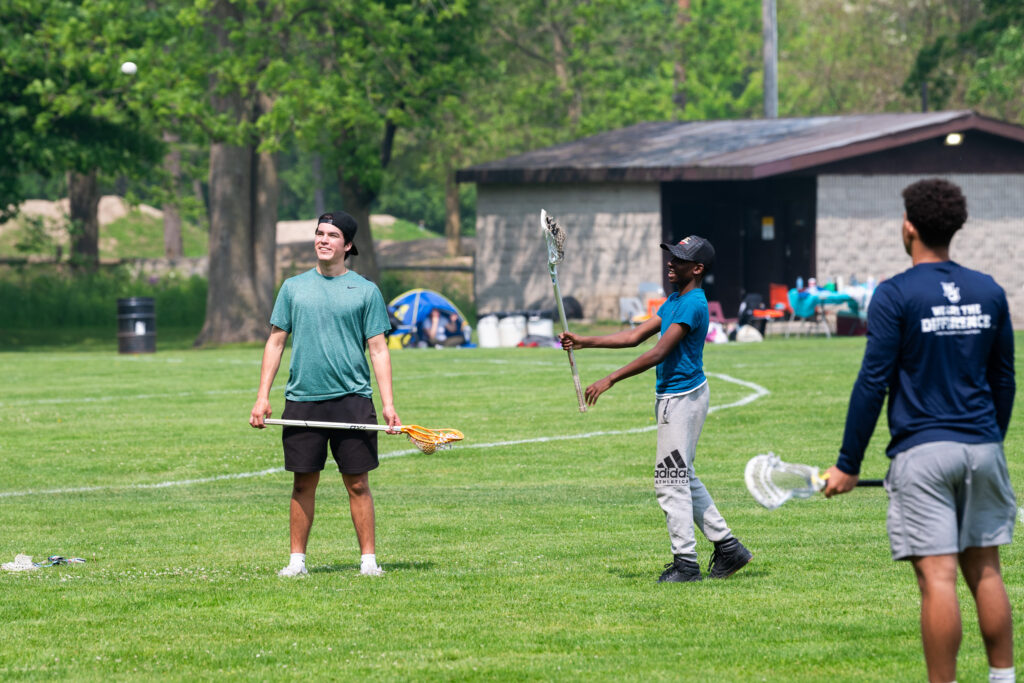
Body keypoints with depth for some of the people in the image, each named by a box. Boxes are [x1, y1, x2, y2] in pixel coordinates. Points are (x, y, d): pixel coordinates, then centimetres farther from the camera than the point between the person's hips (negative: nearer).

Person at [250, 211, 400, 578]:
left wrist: (388, 404, -4)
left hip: (352, 398, -1)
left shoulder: (365, 290, 5)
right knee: (304, 484, 4)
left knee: (358, 484, -1)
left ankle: (368, 559, 5)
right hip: (302, 399, 2)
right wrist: (262, 396, 4)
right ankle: (297, 559, 10)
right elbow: (275, 342, 12)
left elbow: (378, 349, 4)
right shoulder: (293, 287, 10)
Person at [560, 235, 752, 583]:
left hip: (683, 397, -10)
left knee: (671, 479, -7)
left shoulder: (693, 304, -19)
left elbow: (659, 353, -24)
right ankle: (727, 547, 20)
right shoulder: (675, 300, 14)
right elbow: (635, 336, 16)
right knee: (682, 477, 16)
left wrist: (610, 380, -25)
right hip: (674, 396, 10)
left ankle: (686, 563, -3)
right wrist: (583, 342, 10)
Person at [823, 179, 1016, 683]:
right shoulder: (989, 293, 8)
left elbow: (873, 384, -9)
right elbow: (1003, 380, 15)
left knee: (938, 577, -7)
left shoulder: (895, 296, -7)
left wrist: (847, 465, -4)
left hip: (922, 451, -5)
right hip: (982, 449, 5)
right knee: (985, 571, 12)